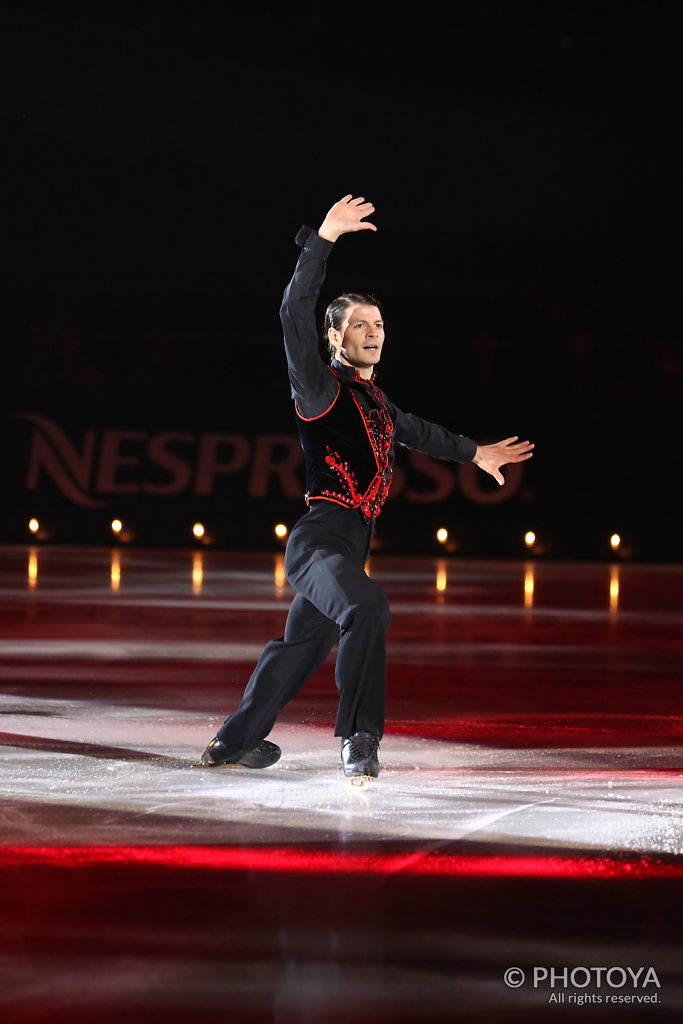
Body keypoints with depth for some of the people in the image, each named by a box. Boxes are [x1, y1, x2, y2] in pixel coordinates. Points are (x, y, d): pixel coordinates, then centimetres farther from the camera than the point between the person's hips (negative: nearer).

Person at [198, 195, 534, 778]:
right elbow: (296, 315, -18)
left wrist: (474, 453, 53)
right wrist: (322, 241, -24)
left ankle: (234, 742, 30)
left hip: (350, 547, 9)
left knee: (301, 648, 16)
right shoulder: (323, 388, -4)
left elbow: (418, 432, 40)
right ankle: (361, 740, -29)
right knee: (367, 608, -33)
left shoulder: (375, 403, 19)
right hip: (321, 538, -9)